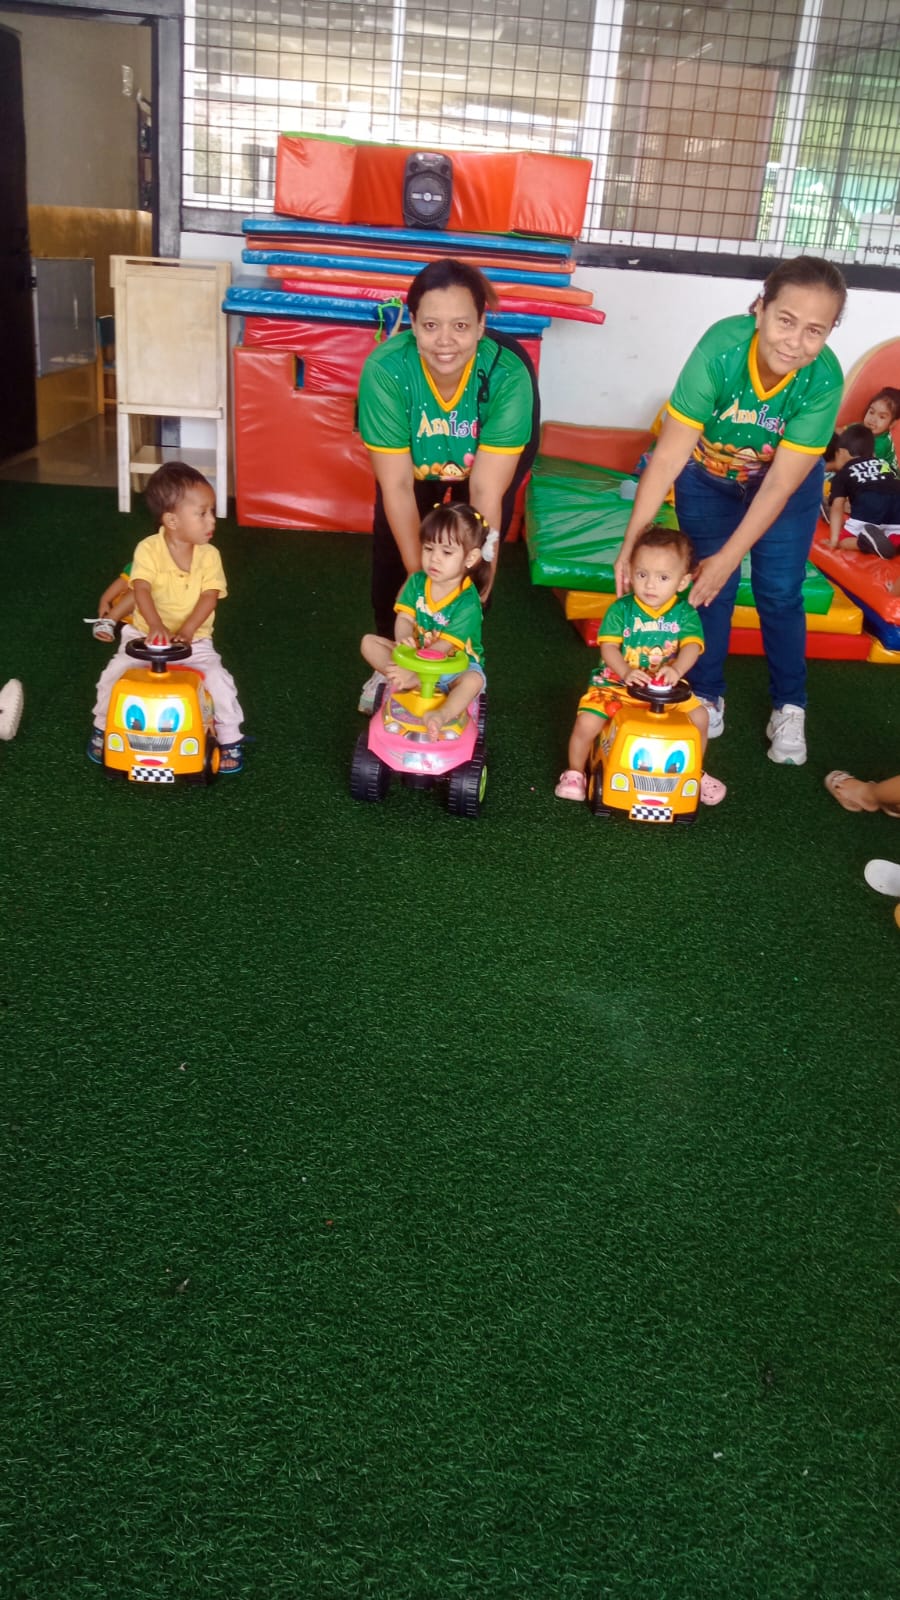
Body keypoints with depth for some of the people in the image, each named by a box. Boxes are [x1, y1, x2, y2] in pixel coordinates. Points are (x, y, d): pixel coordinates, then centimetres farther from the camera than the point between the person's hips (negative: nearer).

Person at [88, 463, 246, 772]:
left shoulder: (209, 556, -6)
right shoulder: (148, 549, -13)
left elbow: (209, 597, -15)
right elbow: (142, 590, -25)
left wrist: (186, 631, -31)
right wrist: (157, 627, -43)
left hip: (195, 641, 1)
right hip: (145, 635, -1)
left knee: (219, 680, -20)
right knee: (113, 674, -15)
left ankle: (230, 740, 2)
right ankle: (102, 729, 14)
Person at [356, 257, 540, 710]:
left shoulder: (507, 376, -40)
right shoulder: (385, 370, -38)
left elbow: (485, 492, -36)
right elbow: (396, 486, -31)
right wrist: (419, 574, -31)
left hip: (489, 460, -1)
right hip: (414, 459, 1)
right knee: (392, 557, -4)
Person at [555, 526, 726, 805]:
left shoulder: (684, 613, -4)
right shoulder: (622, 609, -9)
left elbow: (691, 646, -18)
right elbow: (608, 646, -16)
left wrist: (676, 670, -40)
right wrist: (626, 672, -35)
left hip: (665, 686, 2)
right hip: (616, 682, -2)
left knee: (699, 716, -13)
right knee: (587, 721, -23)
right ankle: (575, 773, 6)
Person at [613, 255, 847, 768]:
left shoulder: (824, 381, -33)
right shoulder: (720, 349, -36)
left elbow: (779, 485, -28)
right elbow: (668, 456, -34)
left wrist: (729, 557, -30)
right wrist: (633, 543, -37)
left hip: (786, 483, 0)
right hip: (709, 479, 0)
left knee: (780, 592, -1)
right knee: (710, 588, 1)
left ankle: (790, 707, 17)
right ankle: (707, 696, 21)